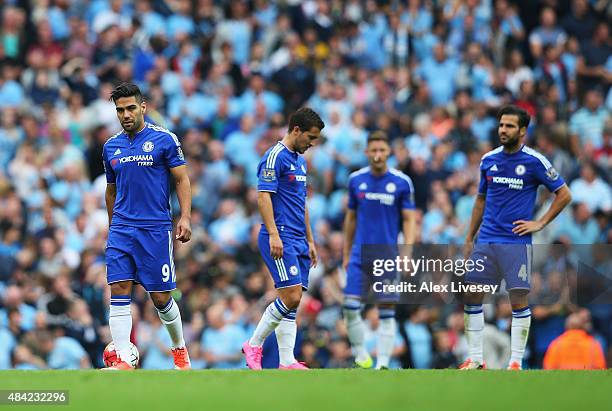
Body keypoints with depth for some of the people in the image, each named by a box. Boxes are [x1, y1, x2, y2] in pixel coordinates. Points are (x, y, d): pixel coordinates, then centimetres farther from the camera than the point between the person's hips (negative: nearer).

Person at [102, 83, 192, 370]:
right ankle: (123, 361, -14)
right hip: (121, 228, 3)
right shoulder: (111, 147, 10)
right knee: (119, 290, -11)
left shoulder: (164, 139, -2)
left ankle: (179, 349, 25)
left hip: (156, 228, -3)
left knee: (160, 298, 1)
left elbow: (182, 179, -1)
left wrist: (185, 217, -11)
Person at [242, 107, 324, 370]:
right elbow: (263, 197, -16)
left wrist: (310, 241, 24)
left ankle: (287, 361, 3)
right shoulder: (275, 157, -9)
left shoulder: (299, 161, 20)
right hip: (281, 238, -9)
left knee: (292, 301, 4)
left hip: (297, 241, 9)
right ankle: (254, 344, -3)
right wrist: (274, 234, -24)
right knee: (291, 296, -16)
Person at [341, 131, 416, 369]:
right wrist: (346, 254, 14)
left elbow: (409, 220, 0)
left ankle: (383, 363, 2)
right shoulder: (356, 180, 4)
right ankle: (360, 355, 7)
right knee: (350, 307, -8)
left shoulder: (402, 182, -3)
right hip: (360, 255, 2)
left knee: (386, 312, -1)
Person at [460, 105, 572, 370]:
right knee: (472, 297, 2)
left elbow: (564, 195, 0)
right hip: (486, 241, 5)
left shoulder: (534, 161, -5)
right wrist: (469, 238, 17)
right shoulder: (488, 160, 9)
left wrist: (540, 223, -5)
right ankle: (475, 359, 10)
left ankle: (516, 362, 1)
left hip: (516, 242, -5)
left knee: (519, 300, -5)